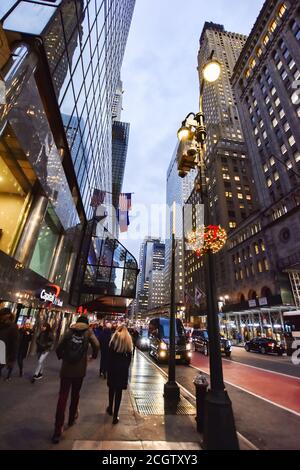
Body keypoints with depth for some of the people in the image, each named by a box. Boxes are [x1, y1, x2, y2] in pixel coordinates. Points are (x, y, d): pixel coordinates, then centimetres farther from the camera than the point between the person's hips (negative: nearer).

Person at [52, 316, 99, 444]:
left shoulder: (69, 331, 0)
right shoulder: (88, 332, -4)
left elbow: (59, 348, -2)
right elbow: (96, 345, -16)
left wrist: (61, 357, 19)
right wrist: (94, 356, 4)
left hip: (66, 369, 0)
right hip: (80, 370, 0)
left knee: (62, 397, 5)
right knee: (75, 395, 22)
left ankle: (58, 430, 2)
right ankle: (72, 419, 39)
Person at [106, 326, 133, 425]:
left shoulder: (115, 339, -10)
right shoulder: (128, 341, -4)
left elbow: (109, 355, -6)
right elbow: (129, 357, 2)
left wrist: (109, 367, 4)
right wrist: (126, 366, 12)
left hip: (113, 367, 0)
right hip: (123, 368, 0)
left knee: (112, 388, 21)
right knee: (119, 391, 9)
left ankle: (110, 408, 39)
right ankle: (115, 416, 12)